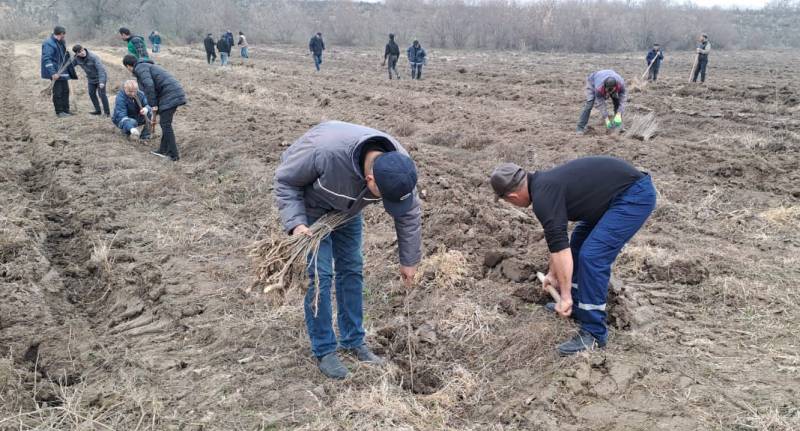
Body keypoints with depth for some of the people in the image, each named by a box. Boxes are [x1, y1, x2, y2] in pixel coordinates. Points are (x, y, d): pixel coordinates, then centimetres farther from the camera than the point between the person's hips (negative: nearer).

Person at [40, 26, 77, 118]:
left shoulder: (61, 43, 11)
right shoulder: (49, 43, -16)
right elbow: (46, 59, -22)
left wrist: (71, 70, 19)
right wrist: (53, 73, -28)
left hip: (63, 71, 9)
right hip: (56, 73, -9)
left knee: (65, 91, 14)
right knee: (58, 92, -2)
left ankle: (66, 110, 23)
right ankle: (59, 112, 6)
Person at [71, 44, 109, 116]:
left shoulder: (93, 57, -26)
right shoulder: (77, 59, -9)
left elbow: (100, 69, -28)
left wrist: (101, 81, -34)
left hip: (100, 77, -7)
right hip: (91, 79, 7)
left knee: (101, 94, -10)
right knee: (91, 94, 7)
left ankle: (107, 112, -3)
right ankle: (98, 110, 19)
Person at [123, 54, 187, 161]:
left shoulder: (140, 68, 0)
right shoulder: (148, 67, 31)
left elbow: (149, 85, -18)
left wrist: (153, 105, -10)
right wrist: (155, 113, 34)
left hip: (170, 94, -9)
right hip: (175, 92, 9)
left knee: (165, 124, -6)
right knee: (164, 122, 16)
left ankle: (174, 155, -5)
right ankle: (164, 150, 23)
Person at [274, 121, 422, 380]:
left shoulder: (398, 166, -29)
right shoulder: (324, 151, -44)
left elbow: (409, 215, -11)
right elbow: (285, 180, -25)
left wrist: (409, 261, -2)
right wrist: (296, 223, -37)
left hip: (346, 206, 4)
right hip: (310, 204, -4)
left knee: (352, 269, 6)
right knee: (320, 274, -8)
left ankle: (353, 341, 21)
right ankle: (324, 350, 6)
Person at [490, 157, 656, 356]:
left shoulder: (543, 196, -17)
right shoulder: (544, 183, 13)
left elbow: (560, 246, -22)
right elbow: (558, 240, 26)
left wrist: (565, 297, -16)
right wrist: (553, 274, 36)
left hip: (635, 194, -11)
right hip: (624, 190, 11)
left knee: (592, 255, -14)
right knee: (579, 243, 18)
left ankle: (594, 333, -4)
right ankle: (577, 306, 30)